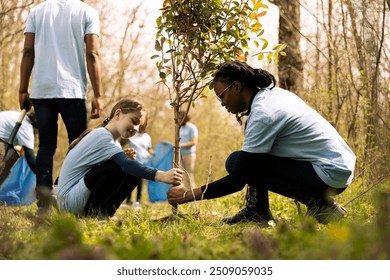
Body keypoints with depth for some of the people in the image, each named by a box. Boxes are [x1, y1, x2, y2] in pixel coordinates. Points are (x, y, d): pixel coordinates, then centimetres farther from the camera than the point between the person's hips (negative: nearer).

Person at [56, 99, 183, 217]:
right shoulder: (101, 136, -19)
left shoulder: (114, 144, 13)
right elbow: (126, 164, -34)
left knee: (136, 173, -3)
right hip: (68, 198, -9)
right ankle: (92, 211, -14)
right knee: (116, 168, -28)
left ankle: (103, 211, -2)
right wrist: (161, 176, -45)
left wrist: (126, 159, -16)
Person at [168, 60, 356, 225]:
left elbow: (236, 181, -20)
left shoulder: (262, 114, -20)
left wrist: (187, 196, -13)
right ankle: (257, 210, 8)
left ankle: (316, 201, -10)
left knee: (236, 162, -11)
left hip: (330, 173, -10)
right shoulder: (273, 94, 7)